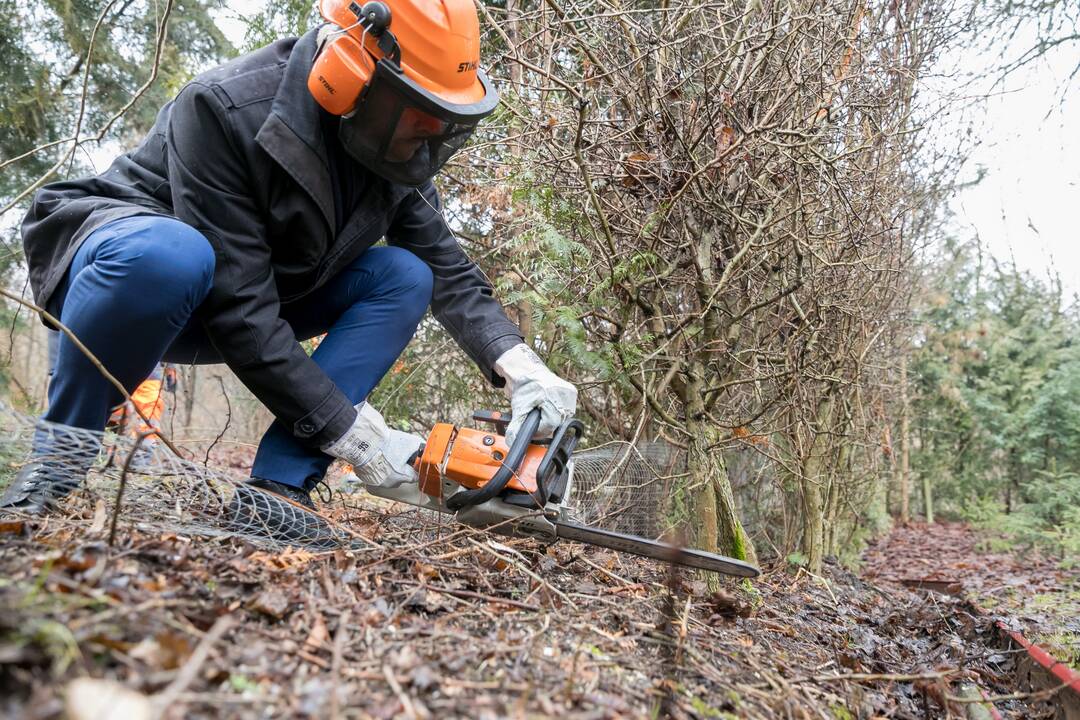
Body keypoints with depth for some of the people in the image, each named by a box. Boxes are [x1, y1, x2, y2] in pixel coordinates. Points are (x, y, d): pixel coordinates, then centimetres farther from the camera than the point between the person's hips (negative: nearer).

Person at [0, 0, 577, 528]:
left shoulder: (394, 148, -10)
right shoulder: (227, 110, -30)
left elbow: (448, 267, -7)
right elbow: (238, 308, -33)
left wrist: (518, 365, -23)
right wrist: (354, 436, -32)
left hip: (259, 293, 6)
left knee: (404, 275, -13)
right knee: (168, 254, -42)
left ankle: (277, 488, -18)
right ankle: (60, 451, -16)